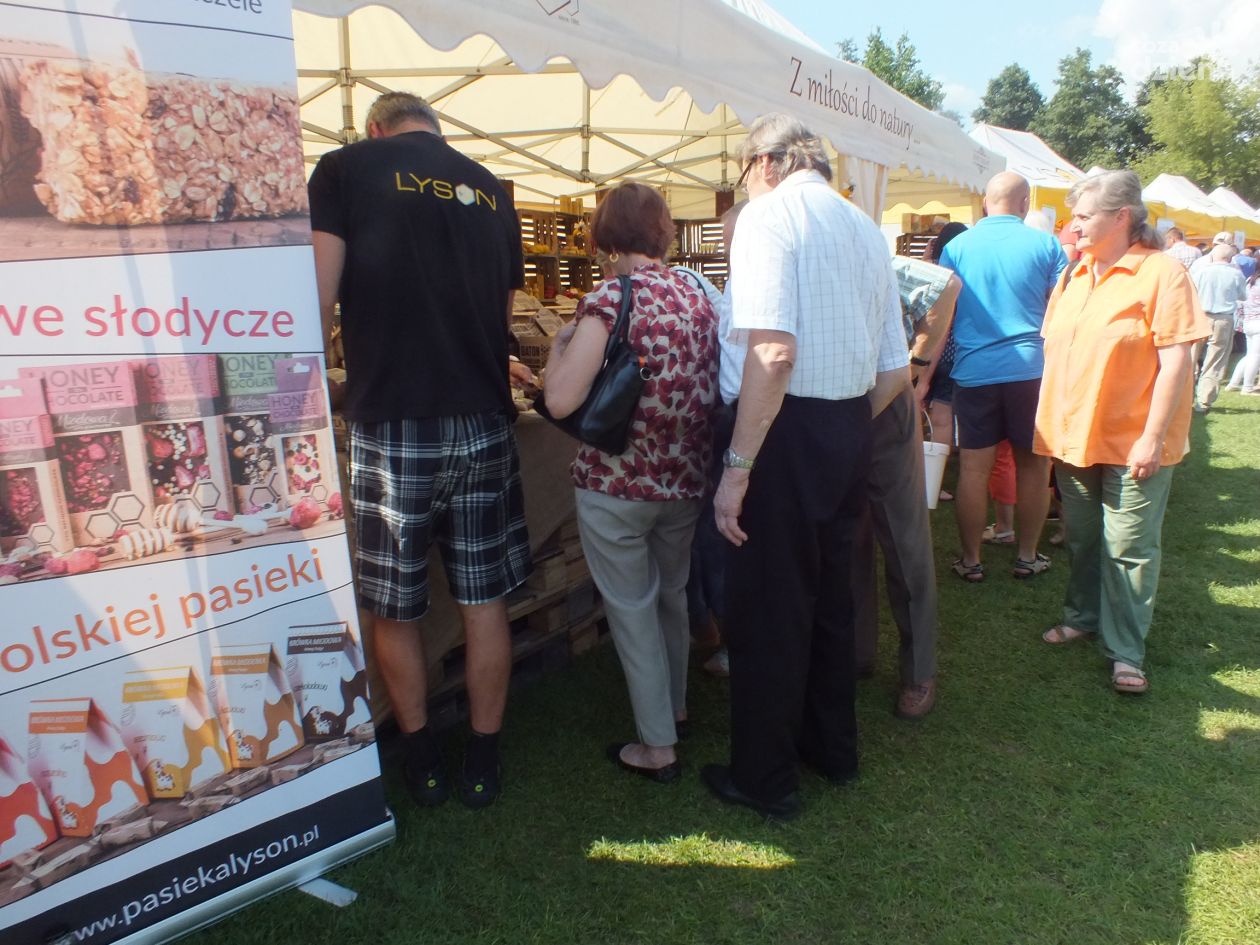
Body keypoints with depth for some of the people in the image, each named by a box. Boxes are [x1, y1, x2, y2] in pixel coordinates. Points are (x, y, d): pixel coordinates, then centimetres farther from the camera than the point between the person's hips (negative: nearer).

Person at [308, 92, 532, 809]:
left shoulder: (344, 168, 0)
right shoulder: (491, 188, 12)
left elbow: (317, 304, -10)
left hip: (391, 427, -3)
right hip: (483, 425, 4)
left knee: (395, 609, 13)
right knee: (484, 602, 13)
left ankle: (422, 759, 28)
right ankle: (483, 761, 27)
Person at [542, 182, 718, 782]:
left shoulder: (611, 296, -15)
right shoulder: (696, 295, 4)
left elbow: (561, 400, -22)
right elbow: (713, 386, 10)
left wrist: (561, 345, -4)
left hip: (617, 484, -6)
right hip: (686, 479, 6)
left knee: (632, 609, 9)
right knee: (671, 595, 24)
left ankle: (658, 747, 20)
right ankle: (674, 705, 45)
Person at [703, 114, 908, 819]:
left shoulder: (769, 213, -9)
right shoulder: (868, 231, 13)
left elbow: (773, 350, -24)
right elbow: (896, 372, 12)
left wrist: (737, 468, -23)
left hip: (788, 429, -8)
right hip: (852, 430, 8)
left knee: (767, 608, 5)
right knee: (830, 593, 21)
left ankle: (765, 779, 20)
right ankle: (833, 747, 38)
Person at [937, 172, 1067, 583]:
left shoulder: (957, 248, 2)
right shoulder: (1046, 245, 1)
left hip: (973, 371, 1)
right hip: (1031, 368, 0)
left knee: (973, 468, 6)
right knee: (1032, 465, 11)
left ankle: (971, 560, 13)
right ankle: (1027, 556, 21)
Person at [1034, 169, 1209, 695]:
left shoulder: (1162, 272, -11)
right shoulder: (1074, 275, 9)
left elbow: (1175, 360, -14)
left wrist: (1153, 437, -17)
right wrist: (1052, 425, 10)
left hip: (1133, 443, -6)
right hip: (1073, 437, 6)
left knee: (1128, 548, 0)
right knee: (1081, 539, 17)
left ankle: (1126, 652, 11)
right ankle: (1083, 617, 34)